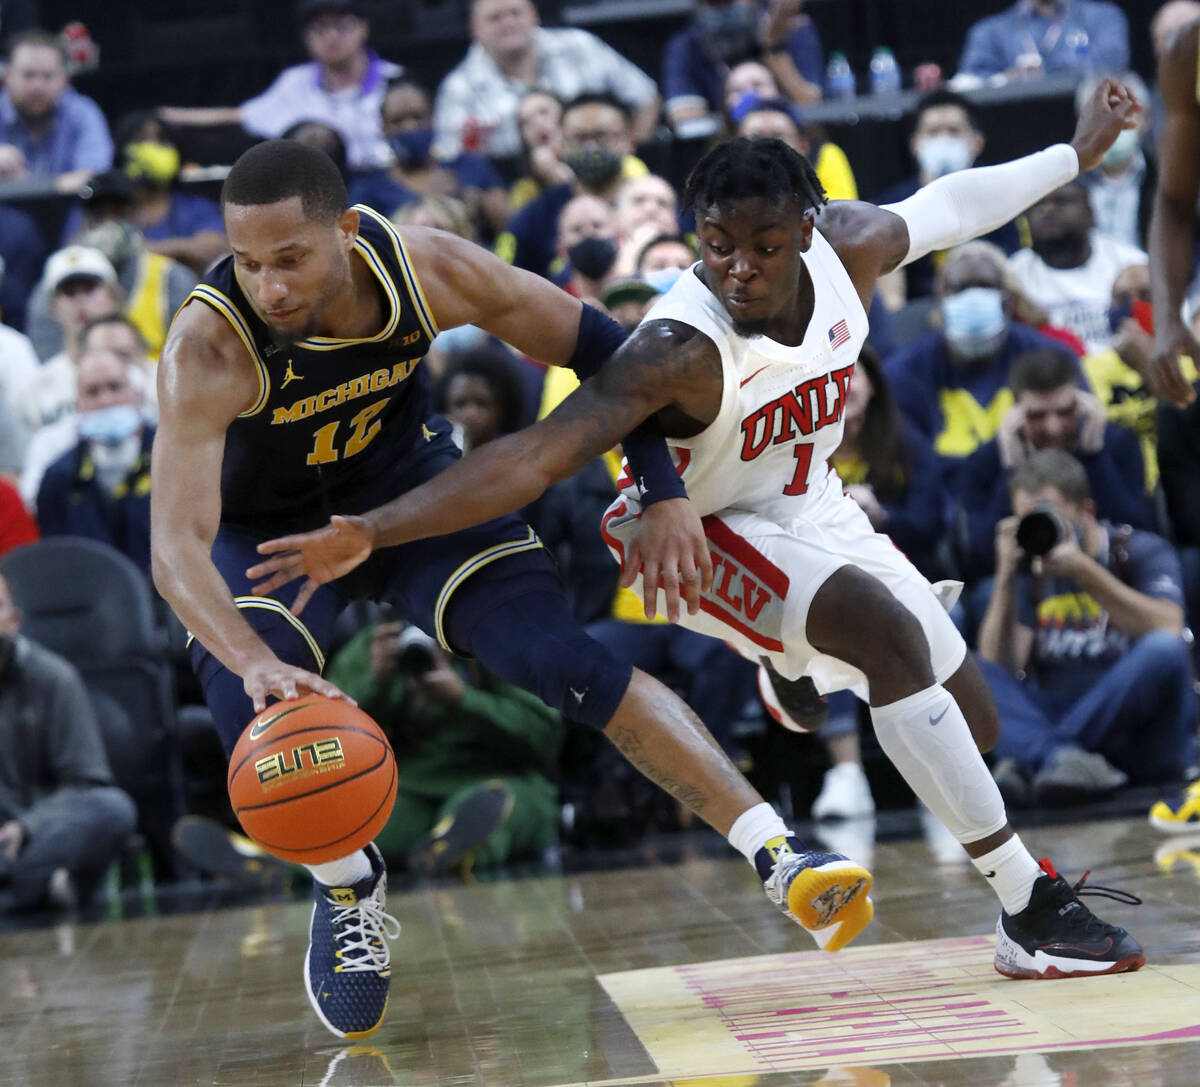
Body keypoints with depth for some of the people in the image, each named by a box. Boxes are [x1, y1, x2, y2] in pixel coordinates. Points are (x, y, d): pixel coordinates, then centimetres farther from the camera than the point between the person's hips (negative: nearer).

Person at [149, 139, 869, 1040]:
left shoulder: (429, 271, -26)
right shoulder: (209, 350, -35)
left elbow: (599, 348, -11)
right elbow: (175, 546, -42)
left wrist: (666, 493, -19)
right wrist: (253, 660, -60)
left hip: (412, 484, 1)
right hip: (269, 528, -1)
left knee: (569, 662, -17)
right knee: (257, 718, -26)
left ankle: (778, 857, -16)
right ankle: (348, 889, 6)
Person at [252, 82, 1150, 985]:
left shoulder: (847, 248, -17)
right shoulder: (680, 350, -35)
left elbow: (943, 209, 4)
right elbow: (537, 455, -43)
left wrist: (1077, 152, 16)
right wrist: (370, 534, -54)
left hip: (813, 510, 7)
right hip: (704, 535, -7)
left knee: (972, 723, 10)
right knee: (888, 630, -33)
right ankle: (1029, 905, -27)